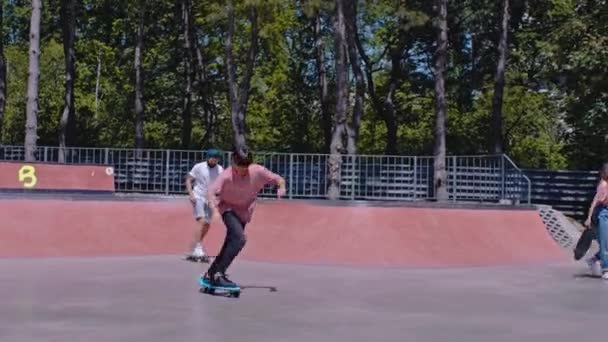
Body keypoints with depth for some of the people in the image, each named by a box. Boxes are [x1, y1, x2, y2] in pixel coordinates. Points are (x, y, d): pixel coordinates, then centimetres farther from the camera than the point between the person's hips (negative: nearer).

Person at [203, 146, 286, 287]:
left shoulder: (258, 171, -17)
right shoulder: (227, 175, -26)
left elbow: (278, 179, -7)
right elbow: (211, 192, -37)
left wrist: (281, 188, -29)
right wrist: (215, 209, -53)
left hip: (244, 213, 5)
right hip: (228, 209, -5)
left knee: (230, 244, 12)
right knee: (240, 238, -27)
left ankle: (211, 273, 29)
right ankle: (218, 273, -22)